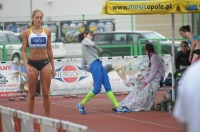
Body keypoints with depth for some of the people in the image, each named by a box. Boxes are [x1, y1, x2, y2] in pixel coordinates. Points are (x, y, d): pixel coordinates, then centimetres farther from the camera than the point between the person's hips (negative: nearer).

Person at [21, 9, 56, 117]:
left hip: (45, 63, 2)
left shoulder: (47, 32, 5)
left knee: (46, 93, 3)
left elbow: (49, 50, 11)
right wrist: (26, 66, -15)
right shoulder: (26, 33, -1)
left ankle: (48, 117, 10)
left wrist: (53, 67, 11)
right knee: (31, 93, 4)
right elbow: (24, 51, -2)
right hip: (32, 63, -2)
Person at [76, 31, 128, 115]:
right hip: (94, 65, -9)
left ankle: (118, 107, -10)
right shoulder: (84, 41, 11)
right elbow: (92, 44, -13)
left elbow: (83, 66, 28)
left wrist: (92, 71, 26)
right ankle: (81, 104, -4)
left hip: (99, 65, 9)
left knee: (108, 87, -2)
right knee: (97, 89, -15)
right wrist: (99, 49, 6)